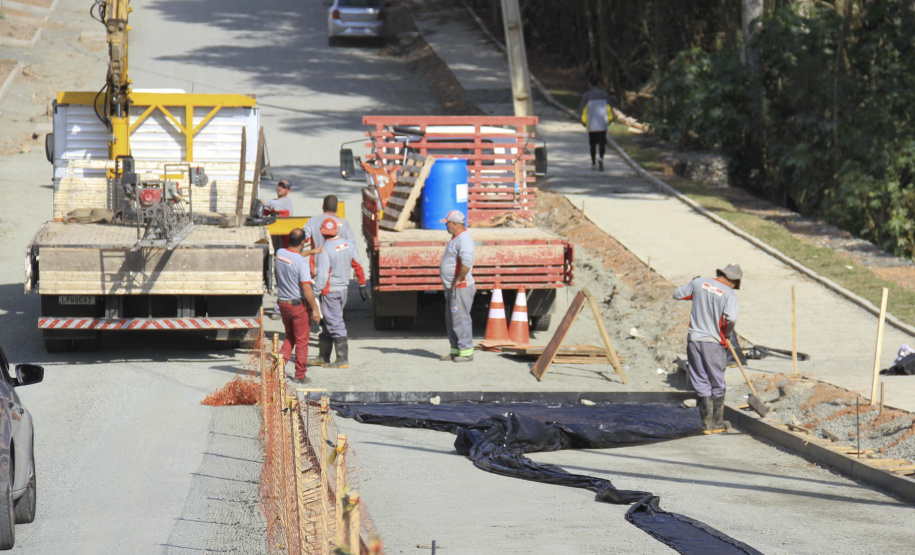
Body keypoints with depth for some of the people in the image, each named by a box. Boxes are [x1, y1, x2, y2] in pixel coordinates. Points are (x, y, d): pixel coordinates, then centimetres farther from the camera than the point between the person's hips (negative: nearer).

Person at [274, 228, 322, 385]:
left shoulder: (280, 253, -3)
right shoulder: (301, 262, -22)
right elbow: (306, 288, -23)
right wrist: (315, 309, -15)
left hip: (282, 303, 6)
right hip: (299, 304, -6)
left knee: (290, 336, 24)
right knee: (301, 341, 7)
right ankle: (300, 376, 12)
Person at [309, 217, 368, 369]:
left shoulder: (324, 250, -18)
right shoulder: (349, 244, 2)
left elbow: (322, 275, -21)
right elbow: (358, 266, 8)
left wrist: (315, 294, -17)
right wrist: (362, 286, 17)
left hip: (329, 290, -7)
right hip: (344, 288, 7)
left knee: (335, 324, -3)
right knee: (327, 323, 17)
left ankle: (343, 359, -4)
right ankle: (323, 357, 24)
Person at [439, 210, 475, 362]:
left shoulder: (464, 239, -18)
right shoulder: (456, 237, 16)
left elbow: (466, 262, -31)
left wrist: (458, 280, -23)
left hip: (460, 287, -11)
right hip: (451, 287, 11)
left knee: (460, 319, -9)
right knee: (451, 320, 14)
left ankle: (466, 351, -5)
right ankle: (456, 350, 20)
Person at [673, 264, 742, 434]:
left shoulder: (699, 282, 3)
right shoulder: (729, 294, -8)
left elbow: (678, 294, 14)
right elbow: (731, 318, -23)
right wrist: (726, 334, -4)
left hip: (694, 339, 3)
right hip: (714, 343, -3)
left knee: (701, 383, 8)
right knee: (717, 385, 11)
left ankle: (707, 423, 5)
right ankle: (718, 423, 16)